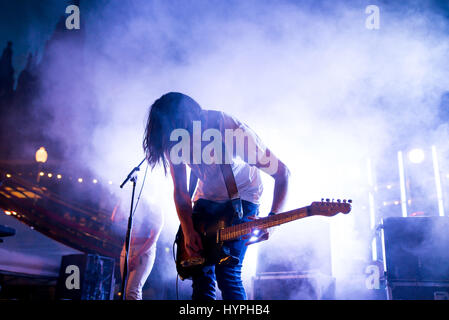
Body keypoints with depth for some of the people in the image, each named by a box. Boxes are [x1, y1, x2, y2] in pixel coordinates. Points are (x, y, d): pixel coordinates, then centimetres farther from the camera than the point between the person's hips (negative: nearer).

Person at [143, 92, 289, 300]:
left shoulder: (234, 132, -31)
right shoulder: (174, 140, -16)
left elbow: (282, 173, -23)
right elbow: (180, 191, -6)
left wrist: (272, 220, -35)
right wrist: (188, 232, -20)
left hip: (242, 197, -4)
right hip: (206, 198, 4)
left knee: (227, 273, -19)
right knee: (201, 273, -7)